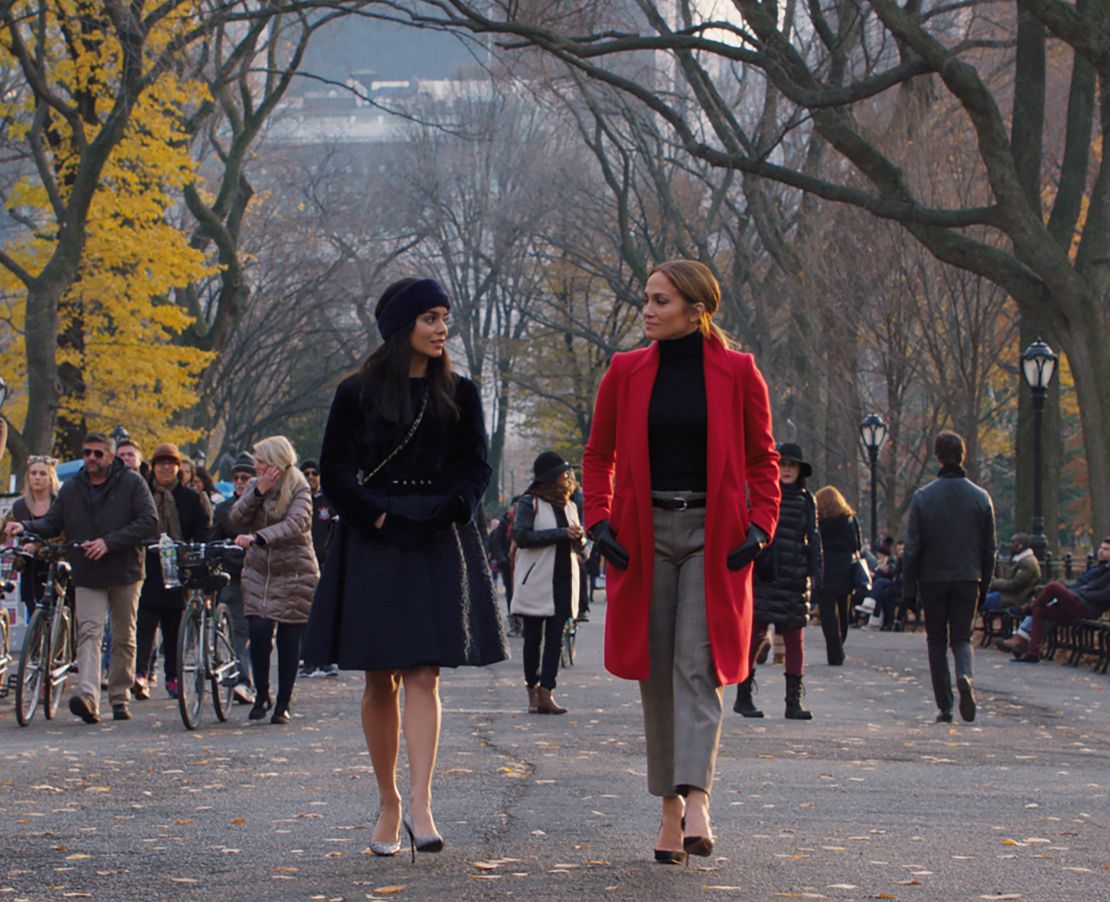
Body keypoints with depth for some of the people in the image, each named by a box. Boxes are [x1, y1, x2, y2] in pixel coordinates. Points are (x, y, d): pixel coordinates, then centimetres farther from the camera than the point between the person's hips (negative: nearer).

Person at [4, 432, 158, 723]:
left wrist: (109, 542, -16)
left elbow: (149, 521, -9)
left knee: (124, 637, 7)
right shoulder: (71, 488, 9)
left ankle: (120, 697, 17)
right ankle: (88, 696, -28)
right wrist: (25, 526, -8)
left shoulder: (131, 483, -2)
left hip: (125, 571, -1)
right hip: (87, 575, 1)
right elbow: (53, 522, 13)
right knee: (88, 632, -15)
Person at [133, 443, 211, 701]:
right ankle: (141, 674, -24)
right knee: (145, 621, -13)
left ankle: (173, 677, 17)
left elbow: (202, 535, 5)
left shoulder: (191, 498, 8)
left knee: (174, 626, 8)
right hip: (147, 568, -1)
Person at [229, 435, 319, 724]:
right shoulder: (254, 485, 8)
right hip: (258, 570, 4)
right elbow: (235, 519, -3)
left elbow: (296, 523, -26)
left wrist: (258, 538, -39)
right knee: (259, 631, -10)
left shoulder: (299, 489, -8)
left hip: (294, 572, -3)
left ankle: (284, 703, 9)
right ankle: (262, 694, 6)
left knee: (289, 639, -1)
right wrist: (258, 492, -14)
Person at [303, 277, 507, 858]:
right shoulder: (357, 394, 2)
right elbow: (334, 473, 2)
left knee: (423, 675, -10)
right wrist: (383, 518, -11)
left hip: (440, 547, 1)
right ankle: (387, 802, 14)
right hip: (371, 548, -1)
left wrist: (444, 510, -11)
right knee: (380, 680, 3)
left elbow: (477, 470, 8)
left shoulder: (460, 395, 9)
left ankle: (419, 804, -18)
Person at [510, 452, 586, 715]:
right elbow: (521, 535, -16)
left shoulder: (569, 506, 16)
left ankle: (546, 693, -6)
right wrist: (562, 534, -18)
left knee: (555, 638, -2)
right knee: (533, 637, 2)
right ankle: (533, 690, 11)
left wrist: (579, 537, -5)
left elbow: (577, 544, 21)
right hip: (536, 582, -5)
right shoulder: (529, 503, -3)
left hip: (563, 580, 5)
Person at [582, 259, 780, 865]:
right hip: (644, 535, 2)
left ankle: (696, 803, -23)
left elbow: (762, 458, 7)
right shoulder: (626, 372, 5)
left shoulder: (737, 373, 0)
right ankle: (670, 810, 11)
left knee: (699, 667, -13)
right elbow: (598, 456, 13)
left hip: (712, 536, -2)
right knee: (657, 672, 4)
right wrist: (599, 523, -1)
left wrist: (760, 525, -6)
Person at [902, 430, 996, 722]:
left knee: (937, 641, 10)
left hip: (932, 579, -1)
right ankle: (964, 676, -21)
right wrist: (984, 586, 12)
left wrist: (909, 587, 2)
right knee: (962, 637, 11)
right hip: (968, 579, 1)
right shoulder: (981, 498, 0)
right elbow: (989, 549, 3)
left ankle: (945, 707, 5)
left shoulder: (922, 497, -6)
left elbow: (912, 548, -5)